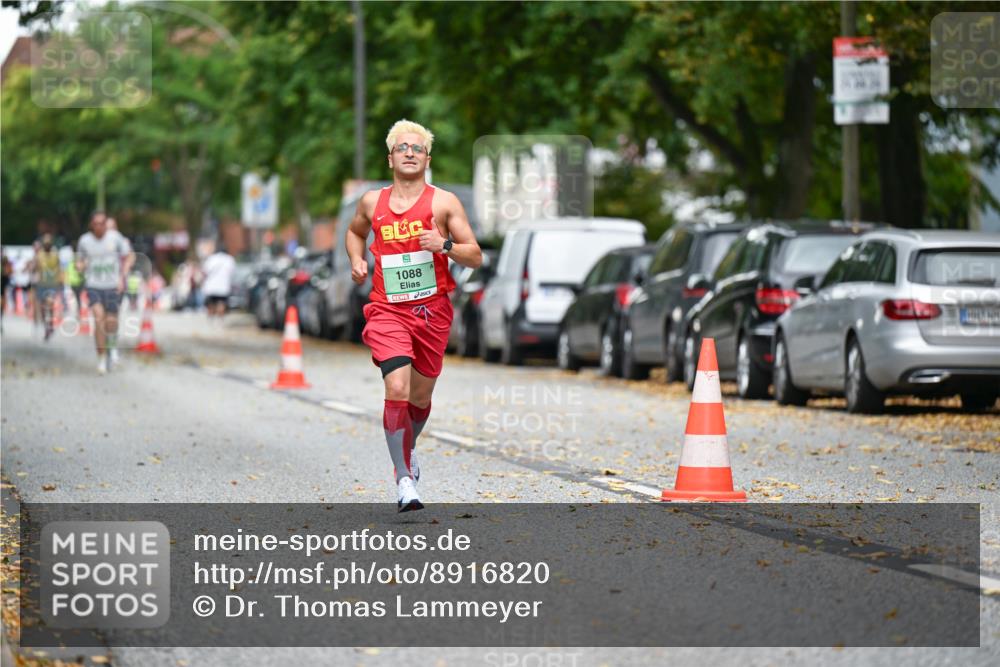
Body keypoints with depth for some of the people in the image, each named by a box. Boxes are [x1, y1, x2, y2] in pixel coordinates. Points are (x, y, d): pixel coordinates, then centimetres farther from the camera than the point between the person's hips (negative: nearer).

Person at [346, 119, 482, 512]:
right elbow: (355, 231, 28)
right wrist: (356, 260, 8)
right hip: (387, 310, 0)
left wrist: (444, 246, -22)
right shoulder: (372, 202, 6)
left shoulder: (444, 203, -1)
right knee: (396, 390, -19)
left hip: (432, 311, 1)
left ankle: (406, 453, 44)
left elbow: (475, 257, -3)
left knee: (420, 397, 13)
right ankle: (404, 479, -14)